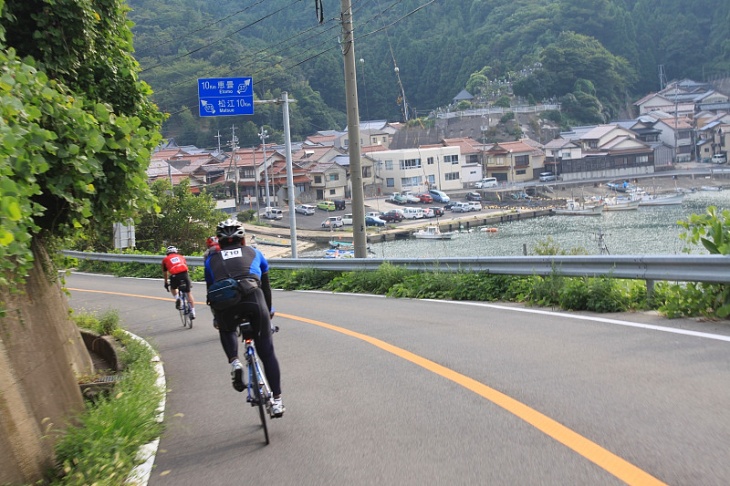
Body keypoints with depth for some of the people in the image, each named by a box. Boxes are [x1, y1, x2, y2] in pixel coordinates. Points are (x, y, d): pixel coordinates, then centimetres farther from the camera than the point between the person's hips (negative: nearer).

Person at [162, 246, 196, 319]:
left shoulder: (165, 259, 25)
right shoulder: (181, 257, 29)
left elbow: (164, 273, 33)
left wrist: (166, 283, 46)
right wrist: (188, 279, 48)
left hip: (175, 276, -1)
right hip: (184, 274, 1)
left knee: (173, 288, 32)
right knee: (189, 293, 12)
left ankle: (177, 298, 4)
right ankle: (192, 312, 9)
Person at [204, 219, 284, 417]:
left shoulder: (211, 259, 29)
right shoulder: (254, 253, 29)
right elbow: (266, 286, 35)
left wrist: (217, 317, 47)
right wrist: (269, 311, 49)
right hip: (253, 300, 0)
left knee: (226, 330, 36)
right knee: (266, 351, 12)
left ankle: (234, 362, 9)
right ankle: (277, 401, 9)